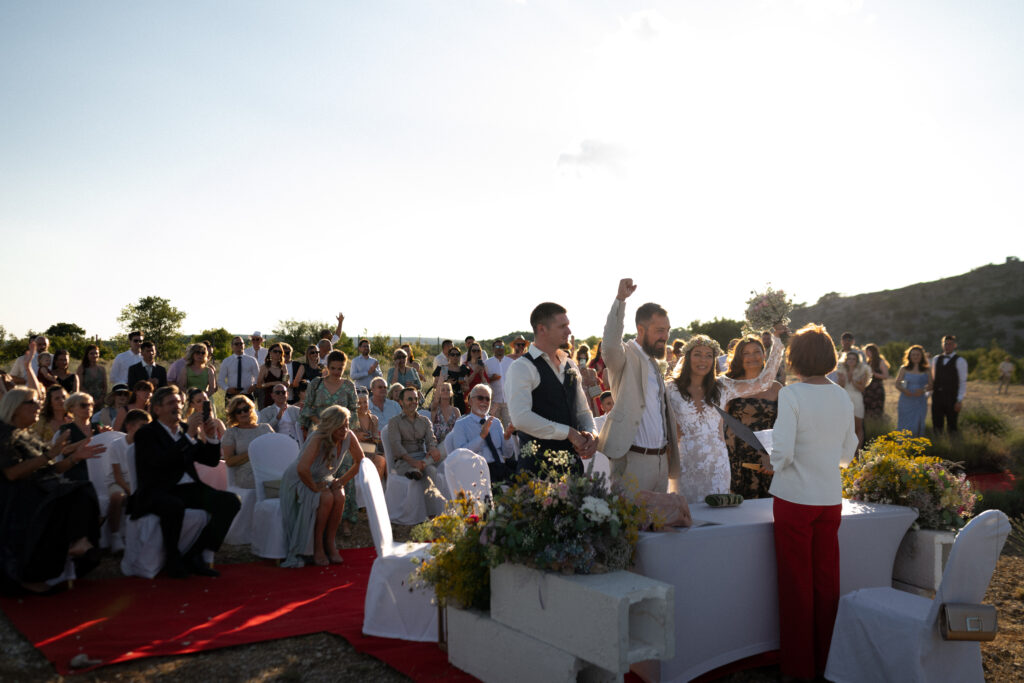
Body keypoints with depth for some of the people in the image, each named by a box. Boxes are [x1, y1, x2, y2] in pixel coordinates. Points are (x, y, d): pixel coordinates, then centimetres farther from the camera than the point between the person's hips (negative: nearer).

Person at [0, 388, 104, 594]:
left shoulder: (30, 437, 21)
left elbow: (51, 470, 17)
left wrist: (75, 457, 2)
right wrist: (50, 454, -22)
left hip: (42, 489, 8)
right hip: (17, 498, -8)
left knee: (83, 492, -16)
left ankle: (78, 542, -29)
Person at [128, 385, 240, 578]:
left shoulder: (186, 429, 18)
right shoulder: (146, 433, 1)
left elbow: (212, 461, 18)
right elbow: (160, 461, -19)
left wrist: (211, 437, 0)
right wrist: (189, 435, -20)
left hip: (189, 489, 6)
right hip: (158, 492, -6)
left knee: (230, 501, -16)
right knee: (174, 506, -40)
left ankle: (194, 555, -13)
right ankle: (172, 559, -14)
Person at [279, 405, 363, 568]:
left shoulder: (349, 437, -14)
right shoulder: (318, 439, -32)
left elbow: (360, 461, 1)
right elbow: (302, 469, -45)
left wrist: (342, 481, -7)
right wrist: (314, 487, -30)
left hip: (324, 479, 5)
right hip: (300, 481, -5)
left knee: (340, 497, -25)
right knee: (326, 498, -31)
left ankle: (330, 543, -11)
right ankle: (317, 547, -18)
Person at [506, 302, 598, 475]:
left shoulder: (569, 366, 16)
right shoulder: (522, 367, -10)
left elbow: (582, 411, 21)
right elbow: (521, 418, -23)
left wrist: (592, 434, -2)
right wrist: (569, 433, -18)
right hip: (538, 465, -7)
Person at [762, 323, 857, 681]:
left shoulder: (791, 394, -15)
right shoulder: (842, 397, 2)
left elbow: (783, 452, -20)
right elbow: (848, 451, 11)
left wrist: (771, 462, 0)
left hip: (795, 497, -5)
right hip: (830, 498, 5)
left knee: (796, 582, 6)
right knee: (827, 580, 14)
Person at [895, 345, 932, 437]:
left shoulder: (927, 370, 6)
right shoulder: (904, 369, 5)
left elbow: (931, 385, 3)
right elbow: (897, 384, 4)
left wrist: (923, 390, -17)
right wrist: (904, 390, -17)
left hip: (920, 401, 0)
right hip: (906, 401, 0)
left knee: (917, 426, -1)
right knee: (904, 426, -2)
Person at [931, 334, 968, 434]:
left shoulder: (960, 361, -3)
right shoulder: (936, 359, 12)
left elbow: (963, 382, -6)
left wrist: (959, 400, -12)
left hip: (951, 398, -4)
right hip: (937, 396, 4)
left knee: (951, 427, 3)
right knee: (937, 426, 7)